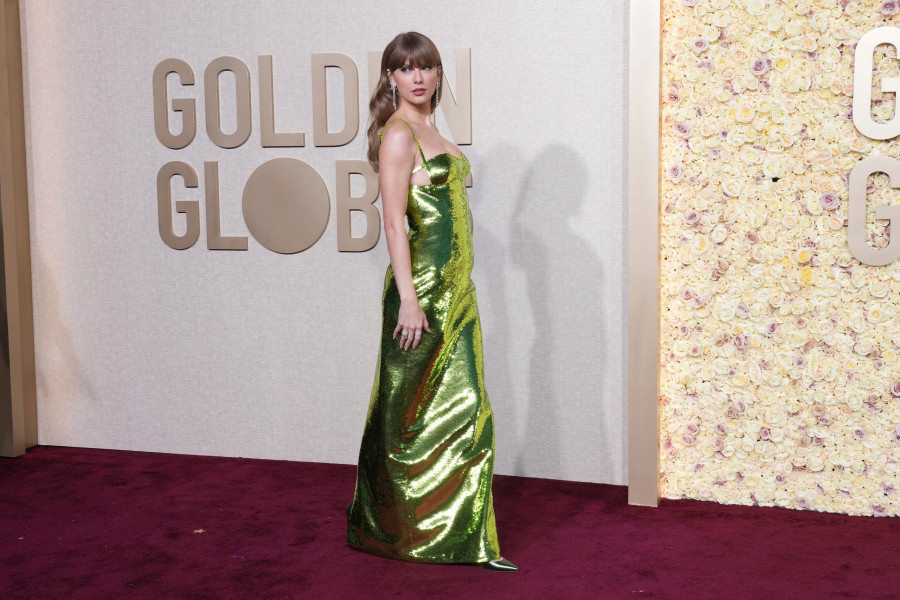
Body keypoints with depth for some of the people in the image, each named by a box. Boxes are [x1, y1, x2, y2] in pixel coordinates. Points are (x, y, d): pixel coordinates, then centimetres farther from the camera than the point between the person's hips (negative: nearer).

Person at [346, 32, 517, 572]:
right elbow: (394, 222, -18)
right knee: (415, 413, 0)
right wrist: (409, 299, -23)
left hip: (455, 287, 9)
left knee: (466, 408, 9)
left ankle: (466, 537, 18)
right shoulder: (398, 133, -11)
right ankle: (392, 529, 15)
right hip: (422, 287, -9)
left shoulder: (429, 131, 16)